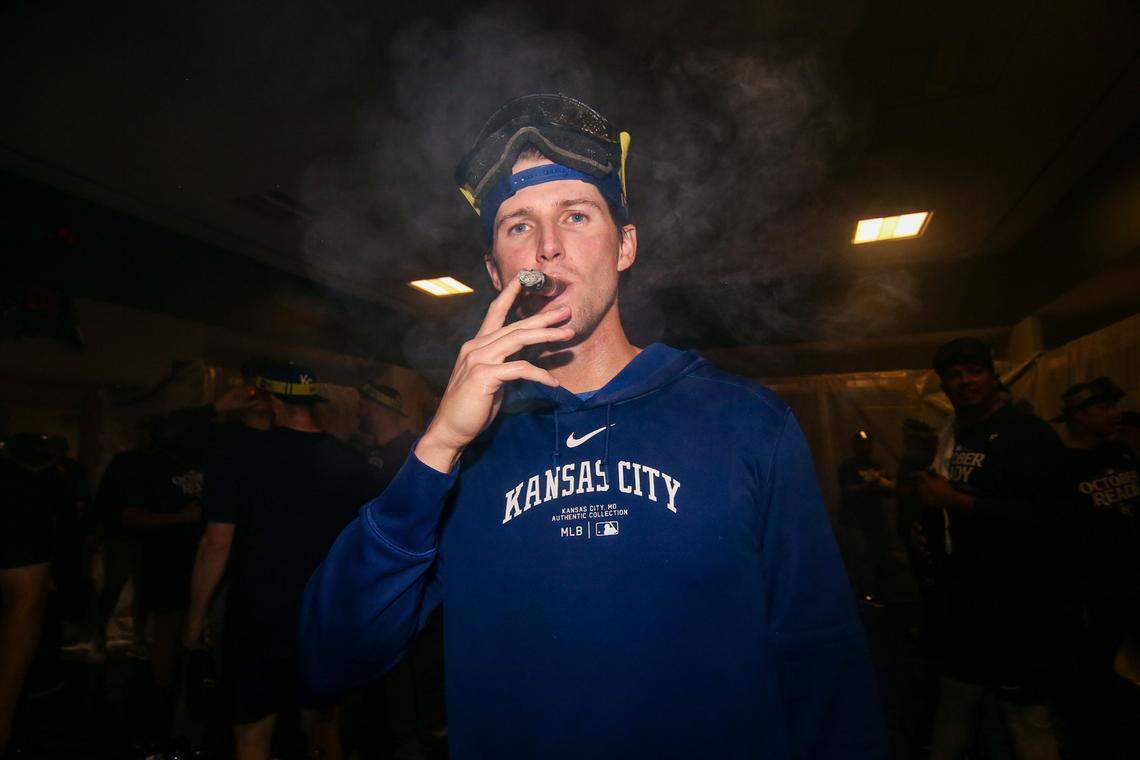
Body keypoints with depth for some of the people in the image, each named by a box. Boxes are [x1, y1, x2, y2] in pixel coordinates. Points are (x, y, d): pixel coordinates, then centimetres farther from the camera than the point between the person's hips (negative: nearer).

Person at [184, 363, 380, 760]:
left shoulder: (245, 461, -11)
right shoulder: (354, 465, -4)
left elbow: (216, 545, -11)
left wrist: (196, 617, 1)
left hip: (257, 622, -2)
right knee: (322, 725, 19)